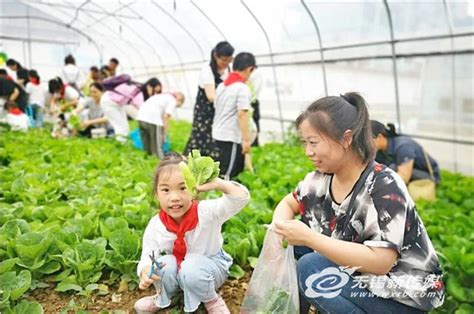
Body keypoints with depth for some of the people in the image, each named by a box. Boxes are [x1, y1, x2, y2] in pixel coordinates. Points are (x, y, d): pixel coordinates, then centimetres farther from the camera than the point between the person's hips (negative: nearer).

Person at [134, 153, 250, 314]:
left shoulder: (206, 212, -28)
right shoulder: (155, 225, -18)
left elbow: (241, 199, -39)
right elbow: (148, 256, -17)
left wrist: (218, 184, -57)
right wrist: (145, 271, -41)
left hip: (210, 266, -3)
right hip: (176, 272, 3)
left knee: (192, 269, -34)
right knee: (164, 264, -28)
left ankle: (212, 301, -2)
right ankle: (163, 298, 6)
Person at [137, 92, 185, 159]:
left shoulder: (162, 96, 30)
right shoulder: (173, 101, 7)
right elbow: (165, 117, -4)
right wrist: (164, 135, 2)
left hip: (141, 116, 8)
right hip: (153, 119, -8)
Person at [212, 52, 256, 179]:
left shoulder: (221, 86, 11)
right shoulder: (242, 88, -14)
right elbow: (242, 114, -20)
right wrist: (246, 140, -20)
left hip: (218, 134, 8)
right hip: (232, 137, -8)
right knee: (226, 174, -1)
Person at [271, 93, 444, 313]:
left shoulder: (384, 186, -26)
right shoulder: (322, 178, -6)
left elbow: (379, 262, -32)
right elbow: (288, 204, 9)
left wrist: (308, 237, -34)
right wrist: (279, 230, -15)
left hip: (405, 294, -6)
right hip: (360, 273, 7)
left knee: (310, 269, -26)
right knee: (292, 247, -8)